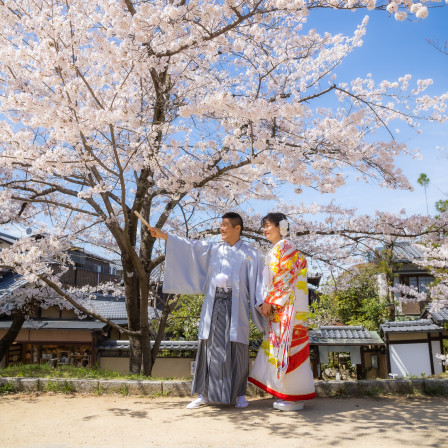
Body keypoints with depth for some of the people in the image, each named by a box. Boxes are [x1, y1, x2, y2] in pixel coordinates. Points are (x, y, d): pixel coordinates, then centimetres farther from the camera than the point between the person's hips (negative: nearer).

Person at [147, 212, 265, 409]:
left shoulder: (249, 254, 4)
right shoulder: (213, 249, 13)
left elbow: (257, 280, -1)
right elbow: (189, 245, 8)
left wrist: (262, 303, -14)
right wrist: (163, 235, 1)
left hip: (236, 307, -3)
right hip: (213, 305, 3)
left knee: (236, 349, 0)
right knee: (210, 347, 3)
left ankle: (239, 394, 14)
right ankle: (205, 394, 12)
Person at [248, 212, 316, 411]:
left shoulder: (285, 247, -8)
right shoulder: (276, 250, 20)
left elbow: (284, 278, -16)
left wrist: (269, 302, -16)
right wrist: (268, 303, 13)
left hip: (287, 306, -9)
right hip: (279, 308, 10)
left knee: (288, 346, -6)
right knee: (280, 347, 9)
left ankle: (296, 398, 2)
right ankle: (288, 394, 16)